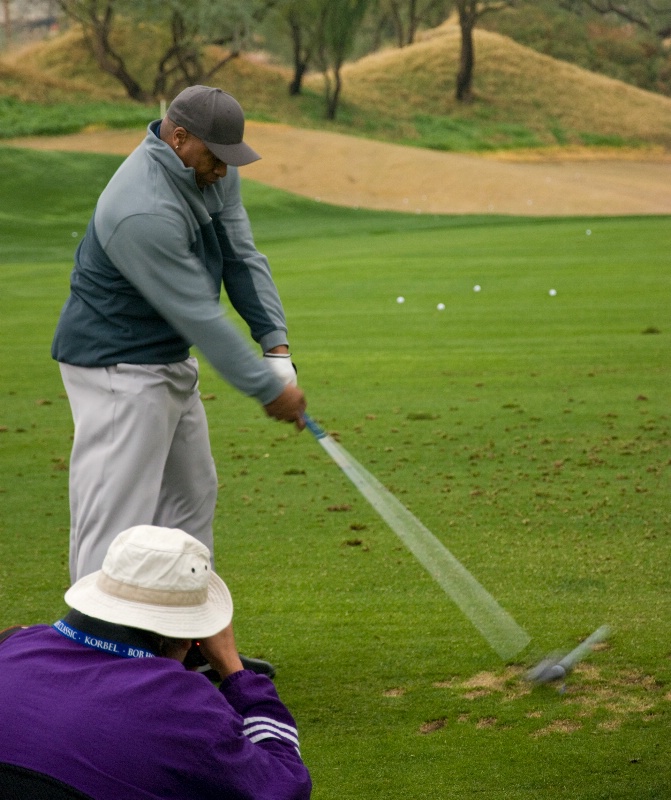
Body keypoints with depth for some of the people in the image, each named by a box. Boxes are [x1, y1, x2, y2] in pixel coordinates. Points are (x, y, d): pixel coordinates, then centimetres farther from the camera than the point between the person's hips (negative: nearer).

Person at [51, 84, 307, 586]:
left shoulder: (213, 173, -1)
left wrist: (276, 344, -13)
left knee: (191, 497, 18)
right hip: (119, 369, -10)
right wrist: (267, 389, -21)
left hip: (171, 362, 10)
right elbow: (199, 315, -27)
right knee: (118, 514, -11)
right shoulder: (144, 212, -30)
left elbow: (243, 259, 0)